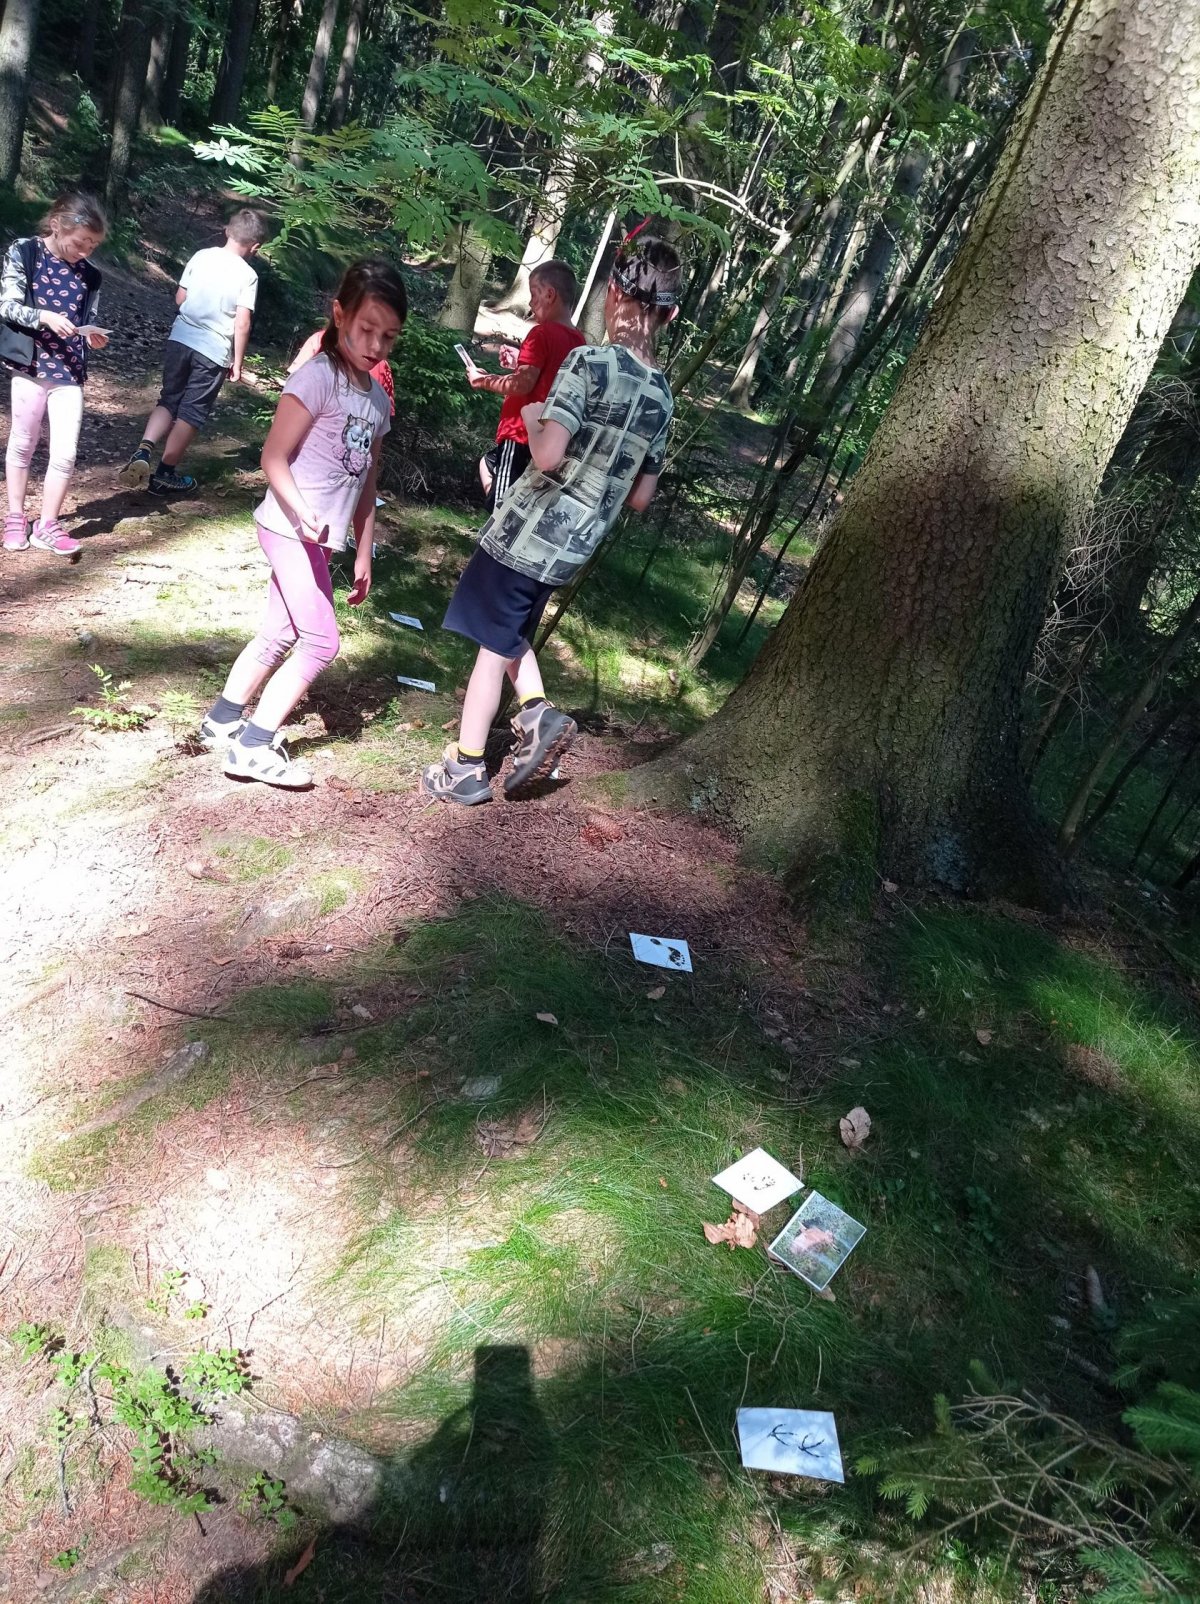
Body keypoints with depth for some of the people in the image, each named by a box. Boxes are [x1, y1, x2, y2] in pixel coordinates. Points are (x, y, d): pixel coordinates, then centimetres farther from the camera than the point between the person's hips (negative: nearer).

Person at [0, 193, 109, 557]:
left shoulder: (89, 275, 5)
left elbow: (88, 323, 10)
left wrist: (94, 338, -12)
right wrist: (43, 317, -24)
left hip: (69, 374, 2)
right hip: (31, 366, -2)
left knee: (65, 454, -3)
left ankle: (47, 526, 12)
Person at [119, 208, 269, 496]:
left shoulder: (201, 256, 4)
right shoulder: (248, 275, -8)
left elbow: (180, 298, 10)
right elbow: (242, 325, -12)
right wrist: (237, 363, -3)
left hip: (180, 339, 4)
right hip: (214, 352, -4)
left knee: (169, 400, 18)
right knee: (191, 413, 6)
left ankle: (143, 452, -3)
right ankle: (165, 474, 10)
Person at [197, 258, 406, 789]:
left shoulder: (378, 399, 11)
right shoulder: (318, 376, -12)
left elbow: (366, 484, 16)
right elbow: (274, 457, -16)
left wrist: (364, 553, 16)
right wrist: (301, 511, -31)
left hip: (320, 540, 8)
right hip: (290, 529, -8)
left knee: (281, 633, 15)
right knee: (321, 641, -10)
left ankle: (222, 720, 29)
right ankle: (252, 745, 0)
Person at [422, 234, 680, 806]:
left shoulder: (589, 362, -15)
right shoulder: (662, 396, 5)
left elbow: (548, 456, -25)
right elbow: (641, 498, 10)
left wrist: (533, 419, -5)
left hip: (529, 532, -6)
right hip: (576, 545, 6)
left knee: (493, 646, 6)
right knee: (510, 632, 27)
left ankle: (466, 769, 14)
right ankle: (538, 713, 10)